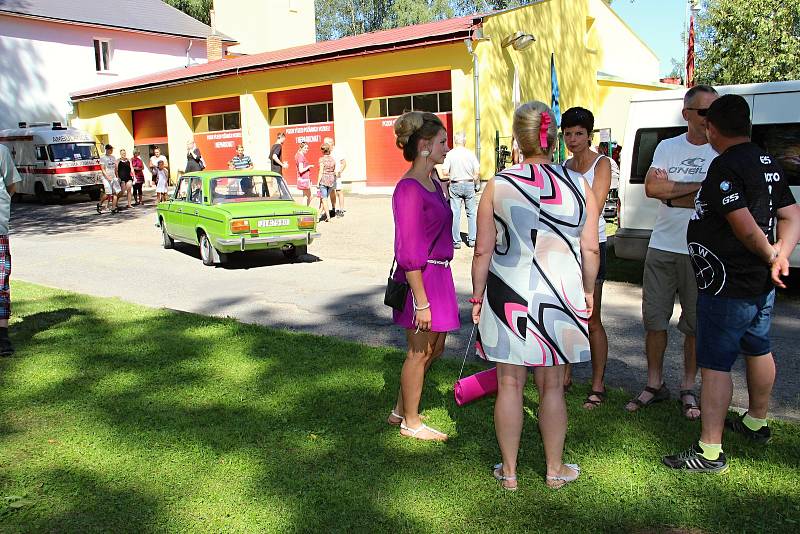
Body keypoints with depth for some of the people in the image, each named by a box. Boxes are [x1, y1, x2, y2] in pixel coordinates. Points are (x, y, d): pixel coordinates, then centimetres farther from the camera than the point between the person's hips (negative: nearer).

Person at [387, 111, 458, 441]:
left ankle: (400, 411, 33)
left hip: (438, 274, 10)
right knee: (420, 351, 6)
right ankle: (411, 423, 25)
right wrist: (421, 302, -21)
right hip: (420, 278, -10)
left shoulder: (432, 184, 10)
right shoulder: (409, 189, -19)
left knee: (435, 346, 19)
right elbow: (408, 253, -21)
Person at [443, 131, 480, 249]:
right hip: (469, 184, 1)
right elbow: (477, 171, -4)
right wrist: (476, 183, 13)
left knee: (455, 214, 3)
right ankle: (472, 239, 13)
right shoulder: (470, 154, -2)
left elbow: (445, 172, -10)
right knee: (471, 213, 11)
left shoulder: (449, 154, -5)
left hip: (455, 185, -1)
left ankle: (456, 241, 5)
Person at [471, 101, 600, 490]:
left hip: (509, 297, -1)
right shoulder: (579, 185, -2)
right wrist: (588, 290, 16)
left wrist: (477, 297, 6)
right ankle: (555, 469, 29)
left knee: (510, 385, 11)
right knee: (552, 386, 14)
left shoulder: (498, 185, -7)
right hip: (560, 298, 2)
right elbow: (591, 249, 1)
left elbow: (483, 250, -5)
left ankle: (509, 470, 24)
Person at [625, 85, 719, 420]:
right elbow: (651, 188, -9)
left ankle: (688, 388, 23)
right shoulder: (668, 147, 6)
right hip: (662, 247, 2)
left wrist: (669, 189, -14)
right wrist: (698, 186, -12)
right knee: (654, 319, 8)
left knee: (695, 323, 7)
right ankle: (654, 385, 23)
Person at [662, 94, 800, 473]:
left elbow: (745, 225, -27)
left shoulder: (725, 166, -21)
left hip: (727, 287, -10)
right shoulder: (768, 163, 9)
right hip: (761, 285, 10)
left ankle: (709, 452, -1)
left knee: (714, 364, -5)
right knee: (757, 350, 24)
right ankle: (756, 423, 43)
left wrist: (769, 255, -10)